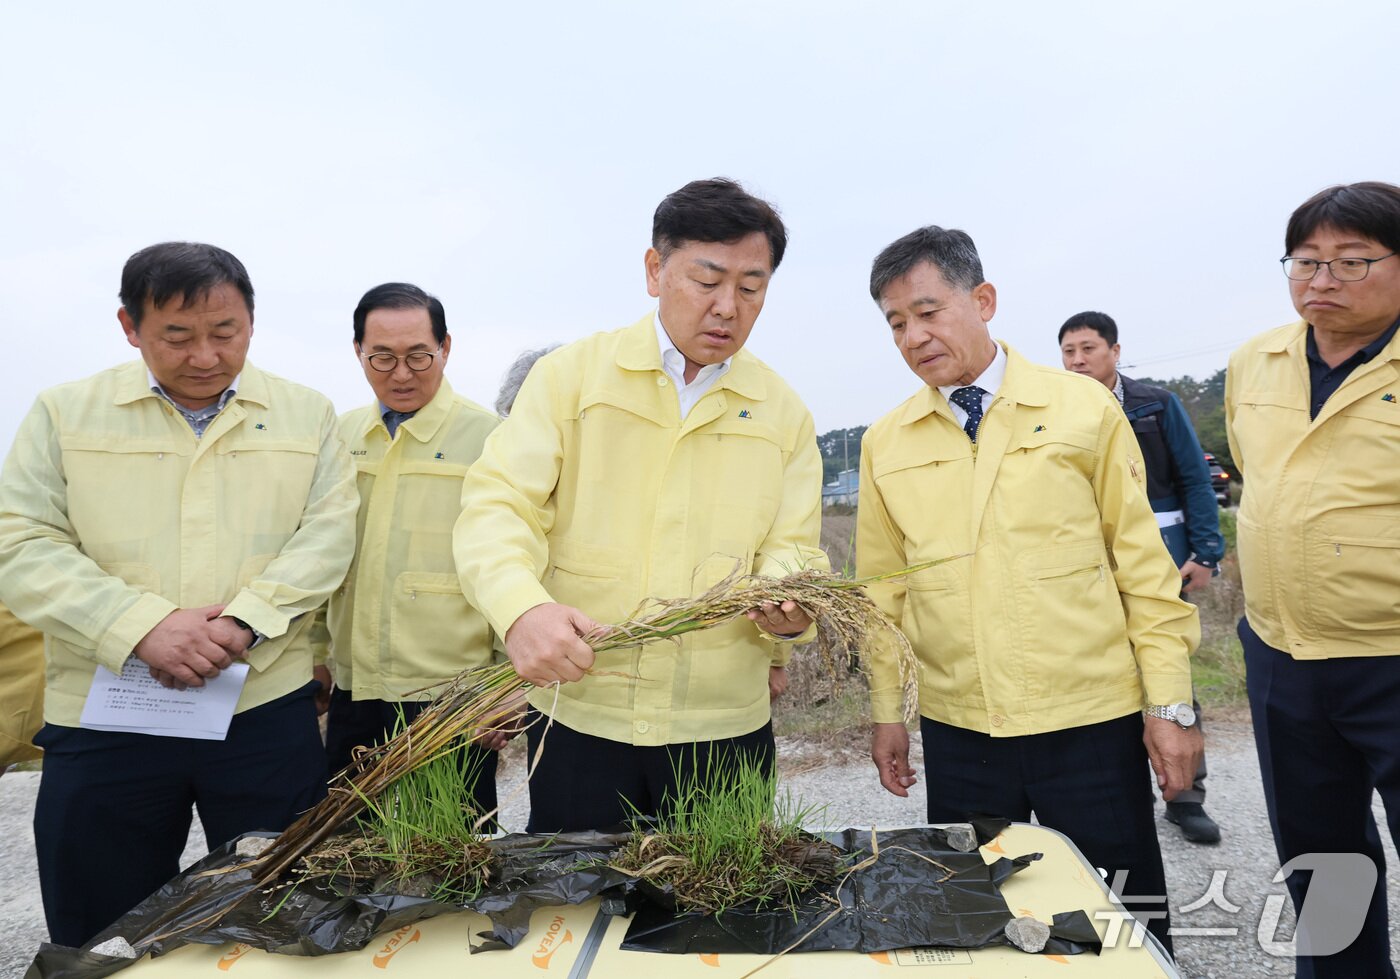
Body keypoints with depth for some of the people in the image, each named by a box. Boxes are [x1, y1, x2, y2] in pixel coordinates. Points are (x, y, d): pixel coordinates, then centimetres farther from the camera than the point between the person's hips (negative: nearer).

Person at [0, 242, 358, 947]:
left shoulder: (306, 414, 5)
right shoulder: (65, 413, 4)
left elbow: (328, 533, -2)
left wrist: (243, 620, -17)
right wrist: (144, 627, -18)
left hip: (268, 710, 0)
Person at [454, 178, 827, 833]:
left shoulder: (784, 414, 5)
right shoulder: (571, 375, -2)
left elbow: (788, 550, 1)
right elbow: (496, 506, -10)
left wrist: (788, 609, -22)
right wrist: (521, 607, -29)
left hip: (726, 726, 2)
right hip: (579, 714, -1)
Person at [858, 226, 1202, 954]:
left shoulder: (1083, 408, -3)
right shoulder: (885, 443, 3)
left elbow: (1142, 562, -1)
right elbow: (885, 588, 8)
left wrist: (1169, 703, -2)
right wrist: (885, 709, 8)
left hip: (1092, 722, -2)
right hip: (957, 731, 2)